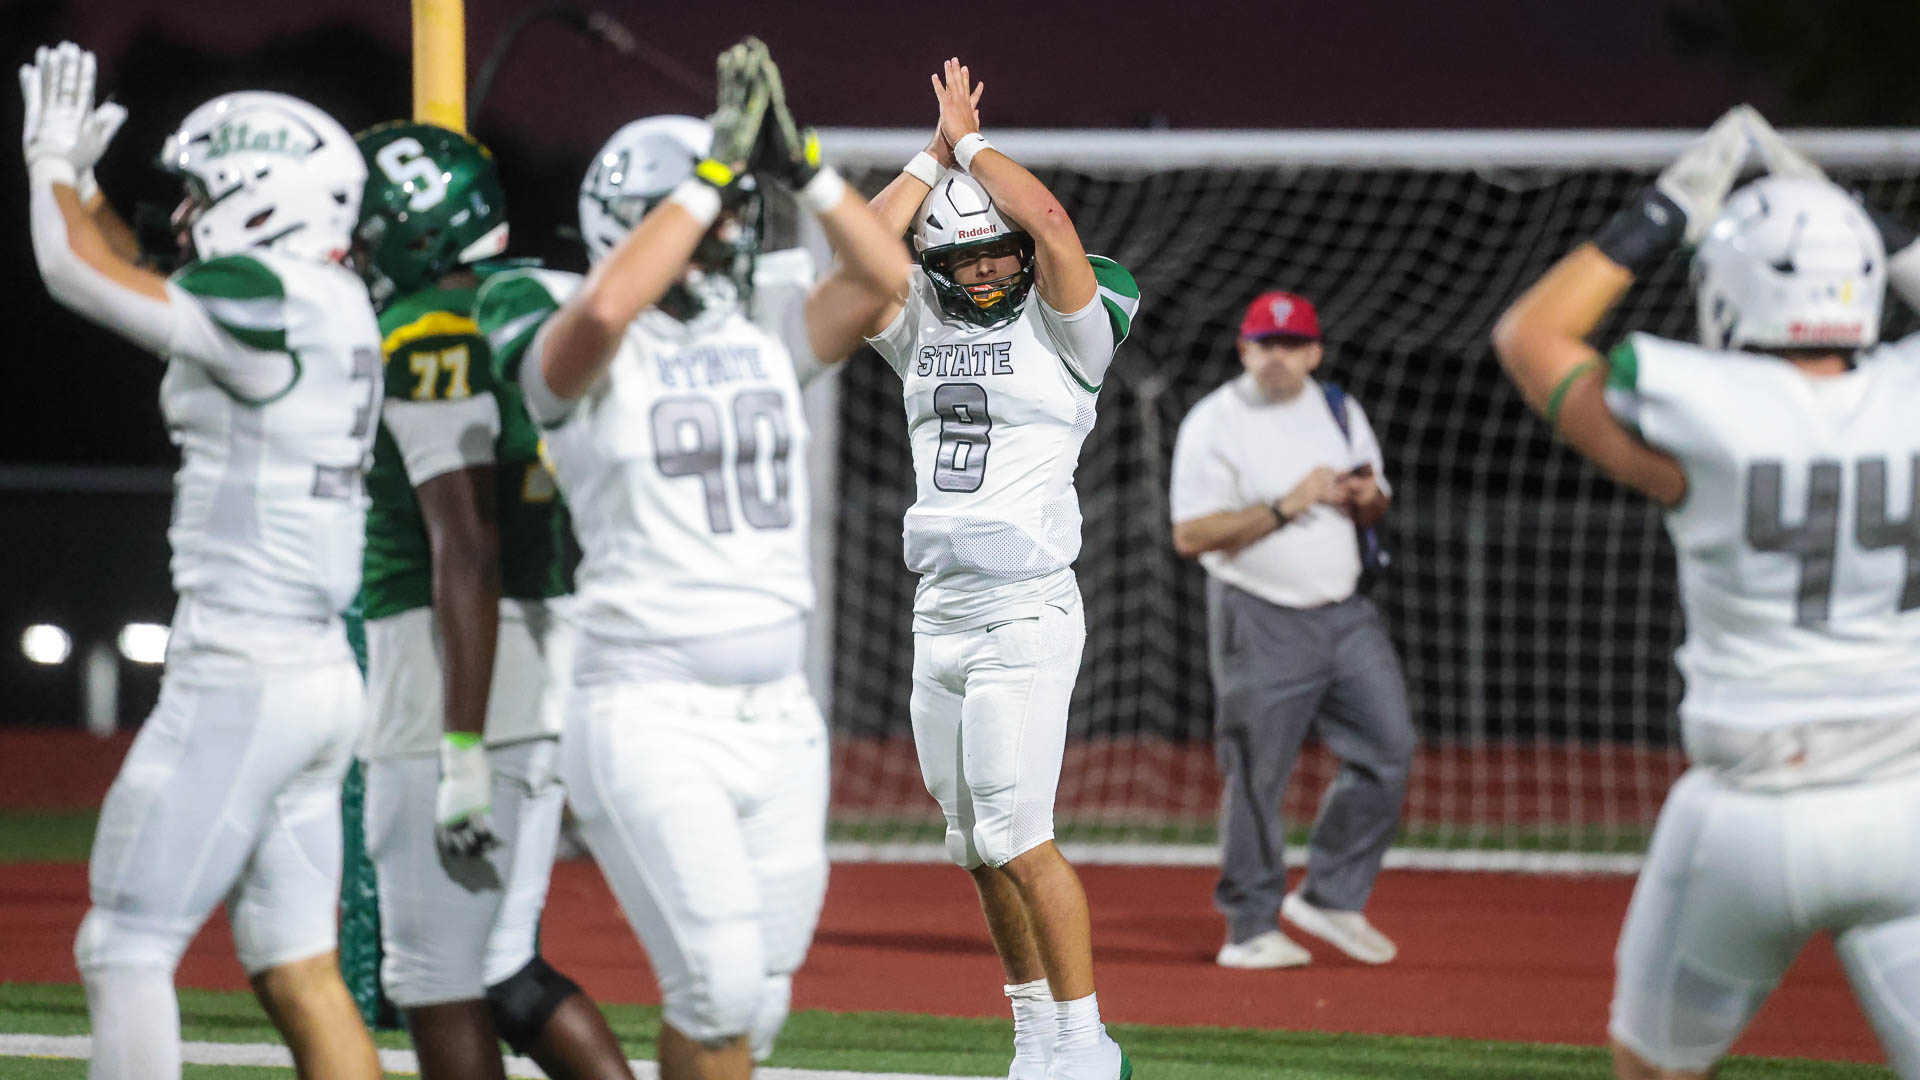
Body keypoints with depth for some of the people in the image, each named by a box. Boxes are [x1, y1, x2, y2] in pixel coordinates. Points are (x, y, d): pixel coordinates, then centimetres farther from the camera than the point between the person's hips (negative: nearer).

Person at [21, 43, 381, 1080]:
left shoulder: (264, 303, -14)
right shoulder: (337, 311, 12)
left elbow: (79, 272, -7)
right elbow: (143, 288, 27)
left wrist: (53, 161, 9)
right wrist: (83, 181, 28)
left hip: (240, 679, -9)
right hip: (319, 675, 9)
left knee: (126, 948, -2)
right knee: (297, 970, 8)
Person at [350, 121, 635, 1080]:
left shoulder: (430, 338, -12)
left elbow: (466, 552, -19)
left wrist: (463, 750, -21)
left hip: (457, 678, -9)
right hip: (548, 678, 9)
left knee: (442, 983, -2)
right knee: (498, 971, 15)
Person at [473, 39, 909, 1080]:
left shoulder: (762, 327, 10)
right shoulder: (585, 344, -7)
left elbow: (883, 273, -1)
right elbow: (605, 308, -30)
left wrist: (795, 158, -9)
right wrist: (717, 163, -24)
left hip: (777, 713, 6)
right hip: (649, 715, -6)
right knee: (718, 985, -13)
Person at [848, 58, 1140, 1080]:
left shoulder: (1062, 330, -1)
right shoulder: (922, 331, 13)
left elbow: (1049, 223, -16)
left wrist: (970, 142, -3)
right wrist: (933, 155, 6)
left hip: (1026, 609, -6)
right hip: (939, 612, 6)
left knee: (1016, 836, -12)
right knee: (978, 845, 8)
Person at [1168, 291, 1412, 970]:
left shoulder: (1338, 411, 11)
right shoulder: (1213, 424, -7)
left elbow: (1373, 513, 20)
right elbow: (1190, 535, -14)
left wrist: (1368, 499, -5)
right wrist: (1286, 506, -21)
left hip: (1345, 614, 6)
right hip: (1261, 625, -6)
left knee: (1388, 748, 0)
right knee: (1257, 776, -3)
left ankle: (1331, 896, 12)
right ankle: (1250, 930, 6)